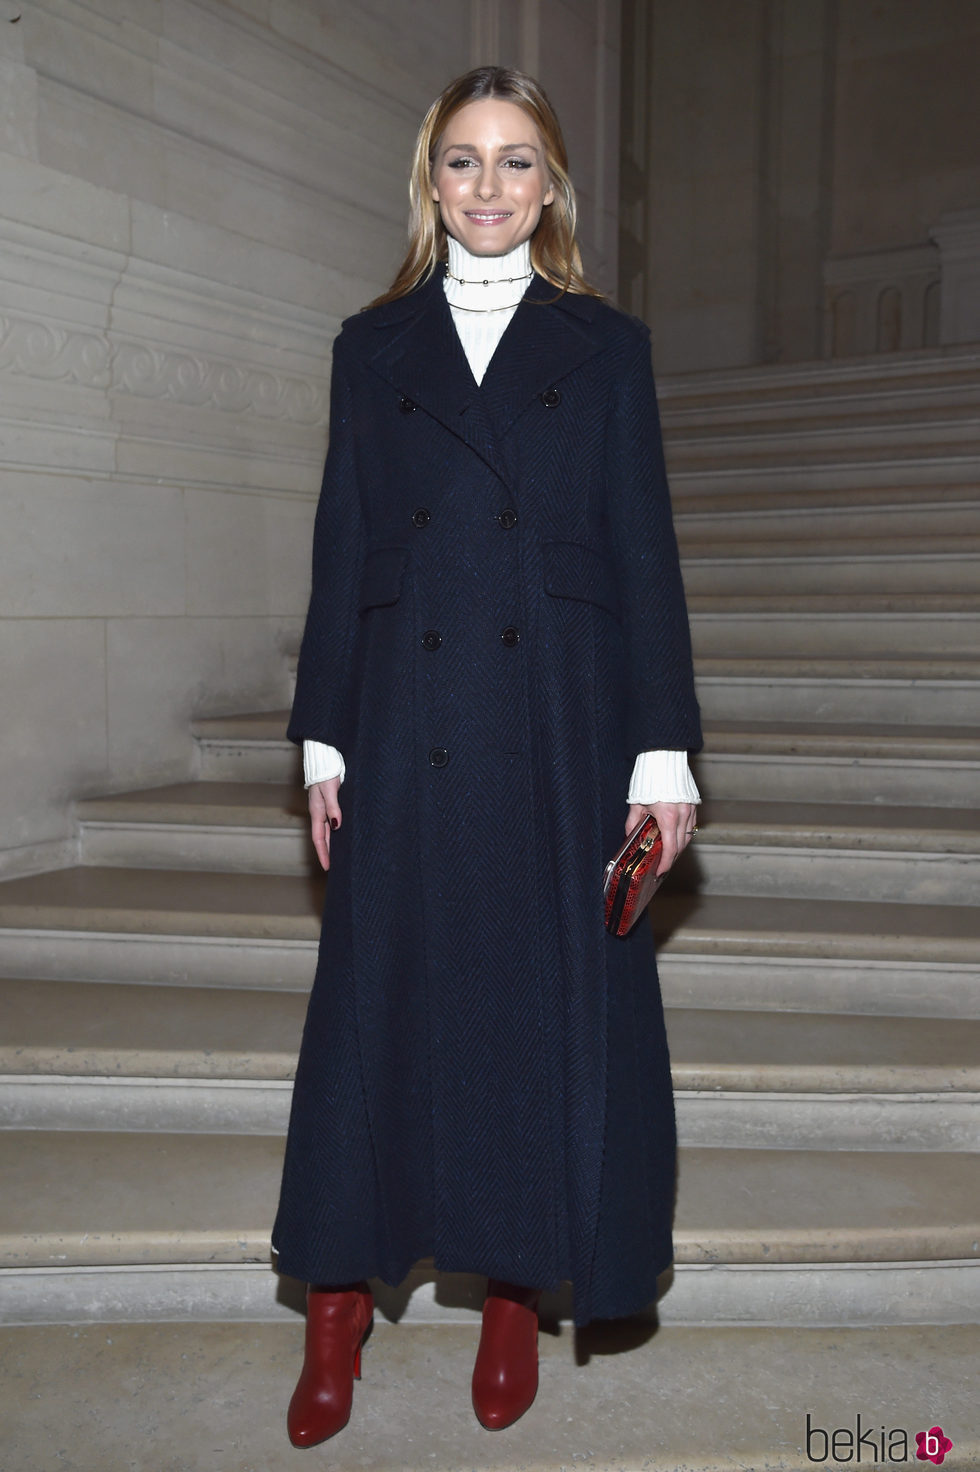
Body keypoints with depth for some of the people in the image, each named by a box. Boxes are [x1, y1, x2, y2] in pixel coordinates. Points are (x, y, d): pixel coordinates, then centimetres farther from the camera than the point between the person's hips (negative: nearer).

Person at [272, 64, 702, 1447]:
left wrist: (664, 751, -4)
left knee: (547, 999, 6)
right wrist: (325, 739, 2)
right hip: (408, 722, 1)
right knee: (380, 1000, 5)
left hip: (557, 722, 0)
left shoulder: (605, 344, 8)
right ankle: (339, 1306, 20)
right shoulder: (374, 344, 12)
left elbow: (645, 551, 3)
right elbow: (342, 551, 9)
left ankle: (515, 1291, 24)